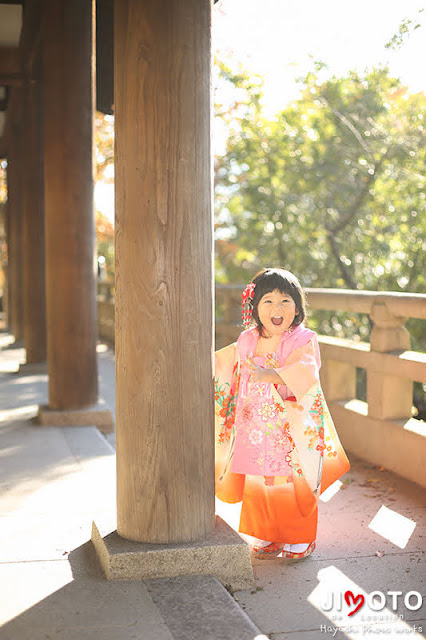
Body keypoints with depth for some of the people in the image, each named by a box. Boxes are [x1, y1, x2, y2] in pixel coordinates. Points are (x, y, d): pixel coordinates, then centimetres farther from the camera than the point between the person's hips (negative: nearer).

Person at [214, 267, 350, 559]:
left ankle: (300, 539, 25)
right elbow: (226, 365, 23)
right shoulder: (246, 342, 6)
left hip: (293, 431, -4)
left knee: (296, 486, 5)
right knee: (259, 485, 10)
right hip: (255, 429, 4)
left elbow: (305, 371, -28)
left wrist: (272, 375, -41)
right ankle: (268, 538, 28)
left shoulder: (303, 341, -9)